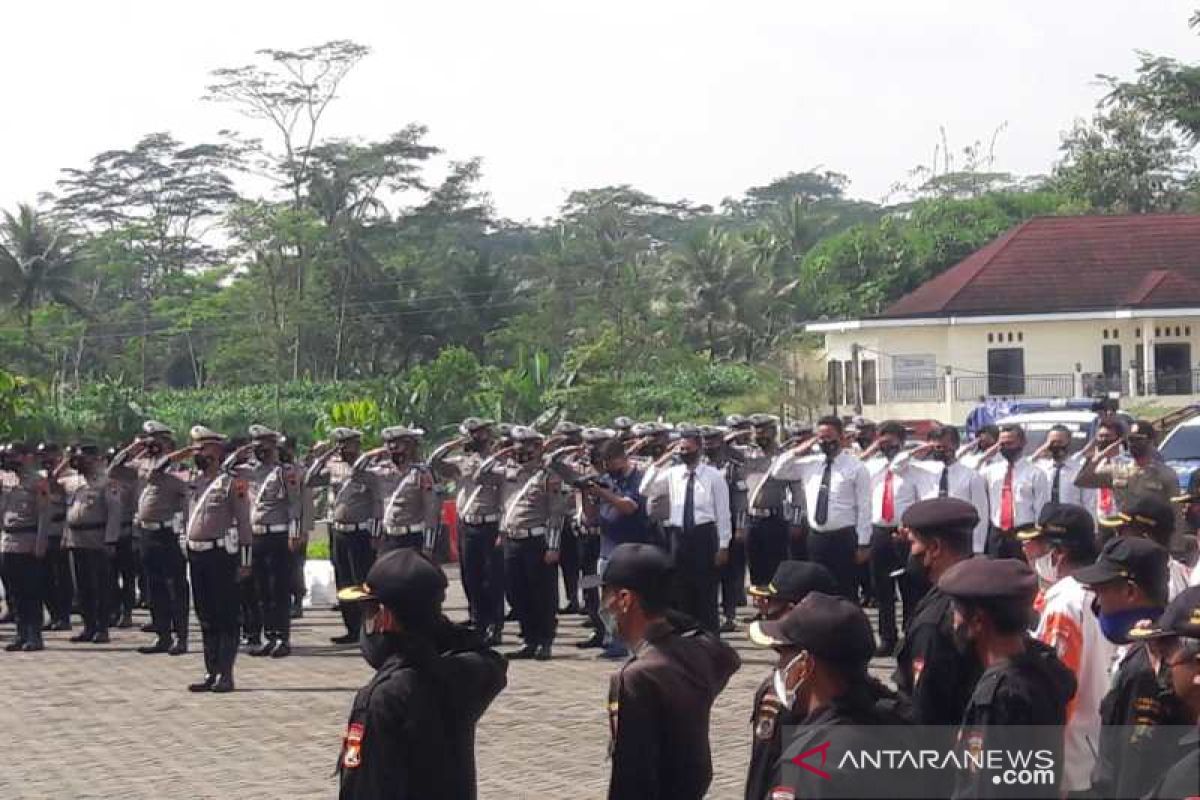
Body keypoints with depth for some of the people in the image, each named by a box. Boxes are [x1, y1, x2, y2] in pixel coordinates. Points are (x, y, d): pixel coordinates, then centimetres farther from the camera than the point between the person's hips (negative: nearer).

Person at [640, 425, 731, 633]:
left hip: (704, 535, -3)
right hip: (678, 536, 3)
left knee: (706, 591, 0)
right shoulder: (671, 473, 8)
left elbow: (722, 512, -3)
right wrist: (660, 463, -7)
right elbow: (645, 490, -2)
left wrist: (723, 546, -7)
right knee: (681, 592, 8)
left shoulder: (713, 476, -1)